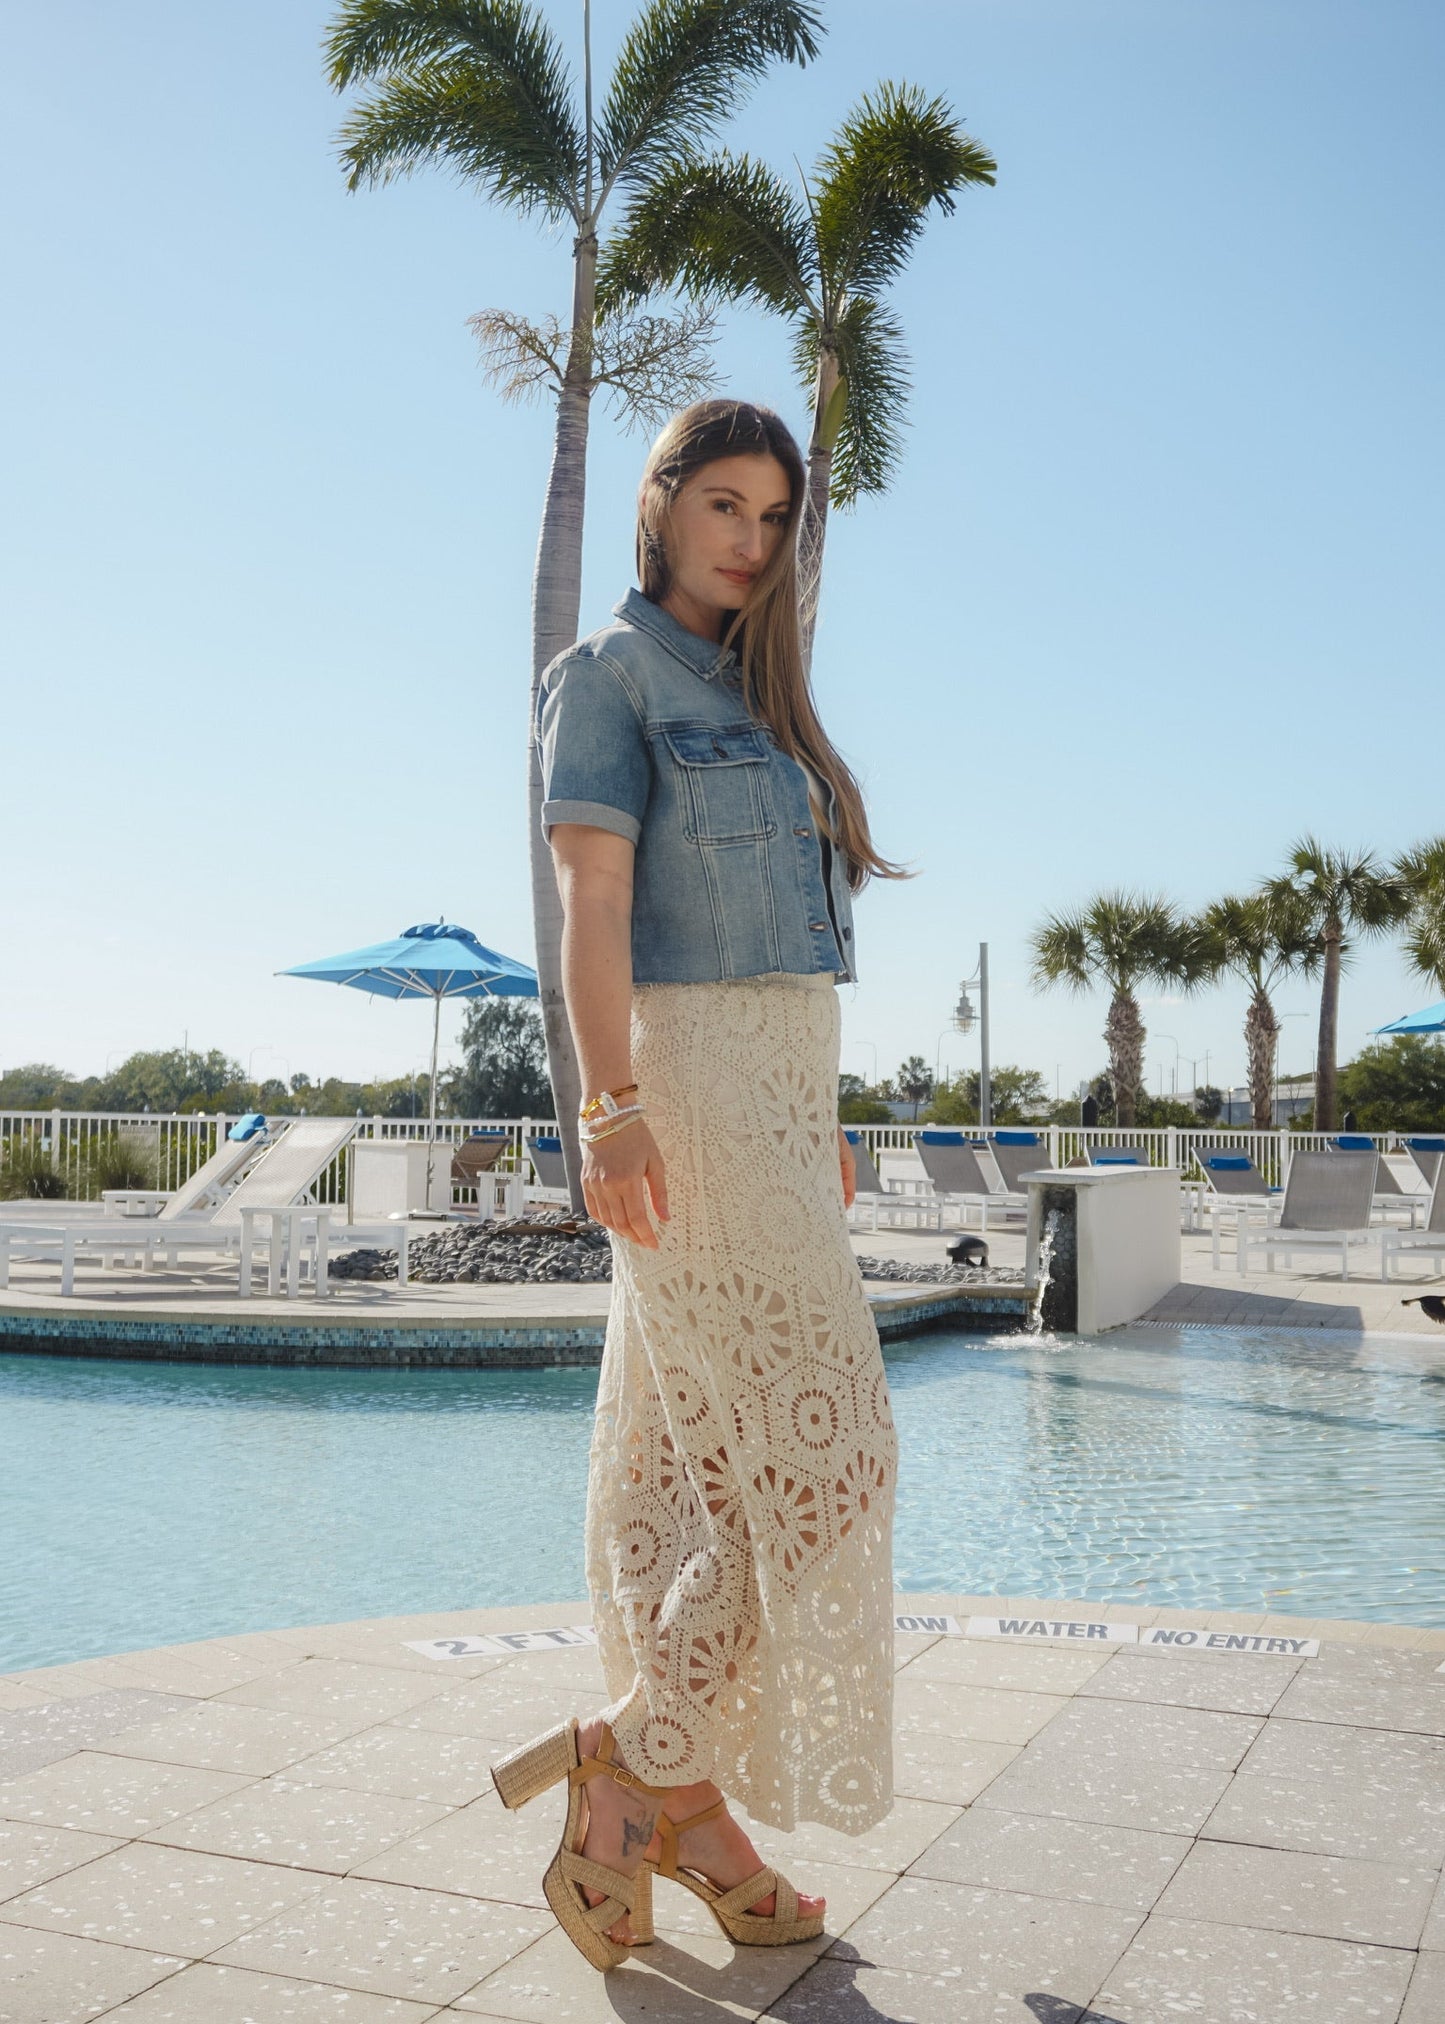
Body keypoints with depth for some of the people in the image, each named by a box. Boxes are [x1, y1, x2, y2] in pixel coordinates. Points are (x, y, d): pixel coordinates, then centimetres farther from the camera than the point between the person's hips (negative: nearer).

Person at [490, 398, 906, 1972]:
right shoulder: (610, 668, -1)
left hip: (779, 1086, 8)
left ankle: (676, 1798, 16)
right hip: (687, 1076, -8)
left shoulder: (752, 692, 22)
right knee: (817, 1444, -9)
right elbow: (594, 900, -12)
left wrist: (819, 1122, 17)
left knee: (706, 1454, 8)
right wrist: (610, 1103, -21)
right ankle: (639, 1754, 4)